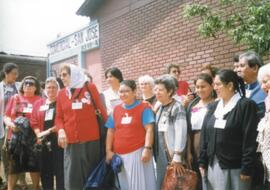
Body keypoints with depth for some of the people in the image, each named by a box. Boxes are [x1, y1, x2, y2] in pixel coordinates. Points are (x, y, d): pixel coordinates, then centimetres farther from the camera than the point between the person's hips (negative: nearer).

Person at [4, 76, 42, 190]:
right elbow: (6, 116, 8)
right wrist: (10, 124, -12)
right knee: (13, 166, 8)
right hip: (15, 137, 2)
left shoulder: (39, 100, 1)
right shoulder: (15, 98, 8)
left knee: (34, 165, 7)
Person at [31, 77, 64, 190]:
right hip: (43, 142, 5)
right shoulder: (38, 104, 17)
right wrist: (39, 135, -6)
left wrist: (50, 130, -15)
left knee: (60, 171, -3)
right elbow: (34, 122, 10)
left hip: (58, 140, -4)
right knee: (45, 170, 10)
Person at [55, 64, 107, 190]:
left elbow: (102, 109, 4)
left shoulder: (90, 88, 2)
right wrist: (61, 130, -8)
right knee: (72, 177, 1)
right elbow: (59, 117, 10)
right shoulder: (61, 94, 10)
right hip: (71, 141, 2)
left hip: (91, 139, -2)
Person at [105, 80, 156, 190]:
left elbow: (149, 129, -8)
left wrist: (147, 148, -17)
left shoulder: (144, 108, -1)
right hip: (120, 155, 5)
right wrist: (108, 151, 7)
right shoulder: (116, 110, 12)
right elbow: (110, 131, 13)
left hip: (138, 153, -4)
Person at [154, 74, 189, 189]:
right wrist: (156, 155, 10)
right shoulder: (159, 108, 12)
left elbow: (181, 133, -17)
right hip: (160, 157, 7)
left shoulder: (177, 107, -10)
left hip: (173, 157, -7)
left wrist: (177, 157, -21)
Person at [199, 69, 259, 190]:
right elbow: (205, 135, 10)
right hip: (213, 166, 5)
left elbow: (249, 140, -12)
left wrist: (247, 168, -15)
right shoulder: (213, 106, 11)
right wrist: (202, 162, 6)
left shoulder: (246, 105, -7)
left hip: (235, 167, -5)